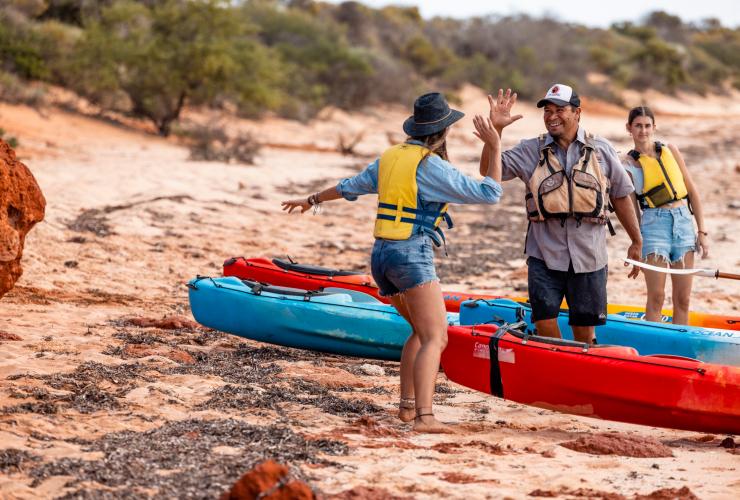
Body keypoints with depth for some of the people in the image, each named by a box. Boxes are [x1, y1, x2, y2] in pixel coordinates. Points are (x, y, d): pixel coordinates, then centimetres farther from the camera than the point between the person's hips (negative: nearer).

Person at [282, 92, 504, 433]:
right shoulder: (431, 166, -9)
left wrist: (313, 200, 43)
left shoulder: (391, 156, 13)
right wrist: (495, 148, -1)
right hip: (412, 255, -8)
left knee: (422, 331, 21)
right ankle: (424, 417, -27)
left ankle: (407, 406, 18)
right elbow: (488, 193, -9)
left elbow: (350, 186, 27)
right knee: (435, 338, -13)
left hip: (381, 253, 8)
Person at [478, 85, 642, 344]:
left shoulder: (601, 150, 5)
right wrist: (495, 129, -16)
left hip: (588, 255, 0)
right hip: (545, 255, 0)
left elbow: (621, 197, 11)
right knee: (544, 322, -3)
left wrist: (636, 242, 12)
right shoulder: (531, 151, 4)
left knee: (584, 327, 7)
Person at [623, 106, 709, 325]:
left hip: (684, 220, 3)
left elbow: (692, 192, 10)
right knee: (656, 297, -8)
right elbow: (632, 209, 4)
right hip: (653, 224, -3)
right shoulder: (629, 165, 1)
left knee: (683, 299, 4)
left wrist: (702, 231, 5)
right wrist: (637, 246, 1)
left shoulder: (670, 151, 9)